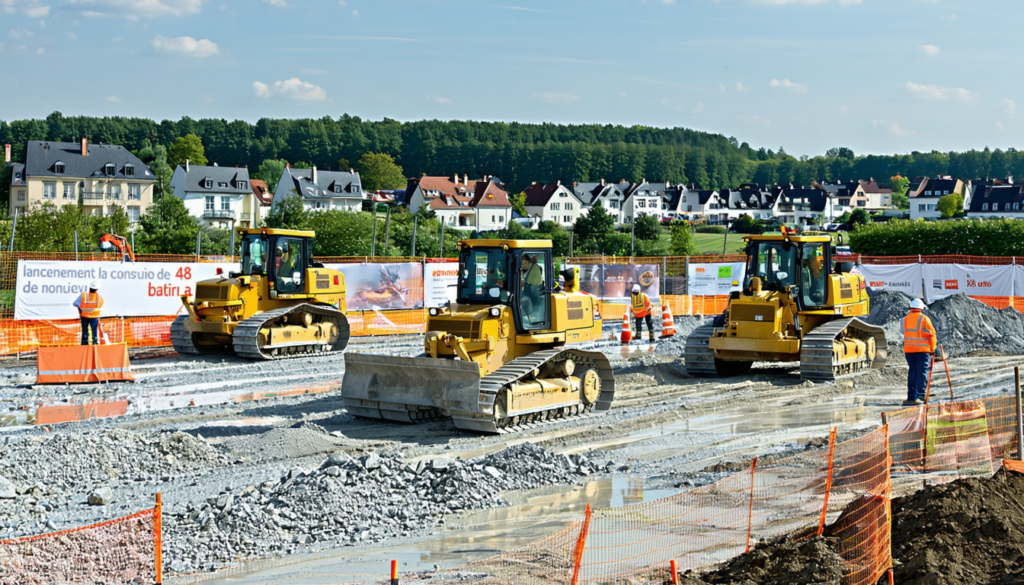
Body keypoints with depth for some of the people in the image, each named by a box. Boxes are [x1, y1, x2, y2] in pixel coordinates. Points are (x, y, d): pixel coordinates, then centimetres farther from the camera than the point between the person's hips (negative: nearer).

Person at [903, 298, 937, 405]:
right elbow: (931, 335, -3)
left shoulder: (905, 319, 7)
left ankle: (911, 397, 6)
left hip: (908, 349, 4)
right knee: (922, 373, -1)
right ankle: (919, 397, -8)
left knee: (912, 372, 10)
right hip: (922, 349, -4)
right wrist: (932, 349, 7)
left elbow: (906, 334, 4)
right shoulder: (924, 319, -4)